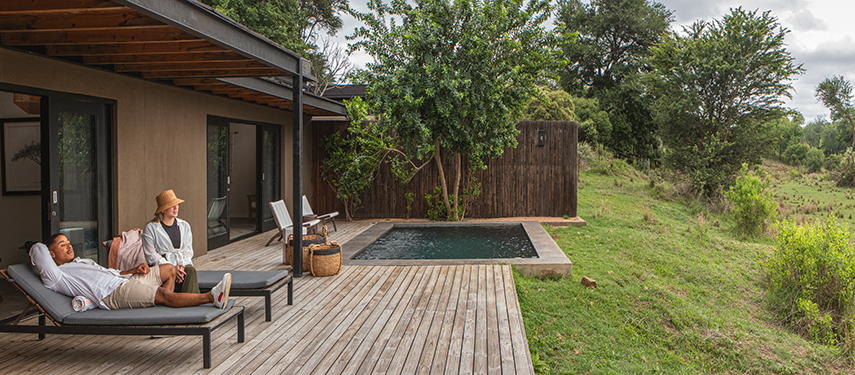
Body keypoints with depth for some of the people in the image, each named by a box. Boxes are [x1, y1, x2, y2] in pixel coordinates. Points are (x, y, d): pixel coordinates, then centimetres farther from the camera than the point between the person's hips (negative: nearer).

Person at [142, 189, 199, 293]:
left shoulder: (185, 226, 18)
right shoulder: (150, 228, 4)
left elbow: (188, 250, 13)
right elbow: (151, 255, -3)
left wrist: (182, 264, -10)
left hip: (184, 264, 3)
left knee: (191, 270, -33)